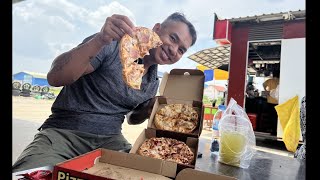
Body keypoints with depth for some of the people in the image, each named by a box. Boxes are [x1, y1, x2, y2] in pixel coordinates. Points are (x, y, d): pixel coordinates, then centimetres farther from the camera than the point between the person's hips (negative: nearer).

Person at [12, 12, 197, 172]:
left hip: (110, 140, 4)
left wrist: (149, 109, -2)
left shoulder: (153, 82, 8)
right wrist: (99, 40, -35)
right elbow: (55, 78, -21)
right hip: (64, 132, -3)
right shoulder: (113, 44, -12)